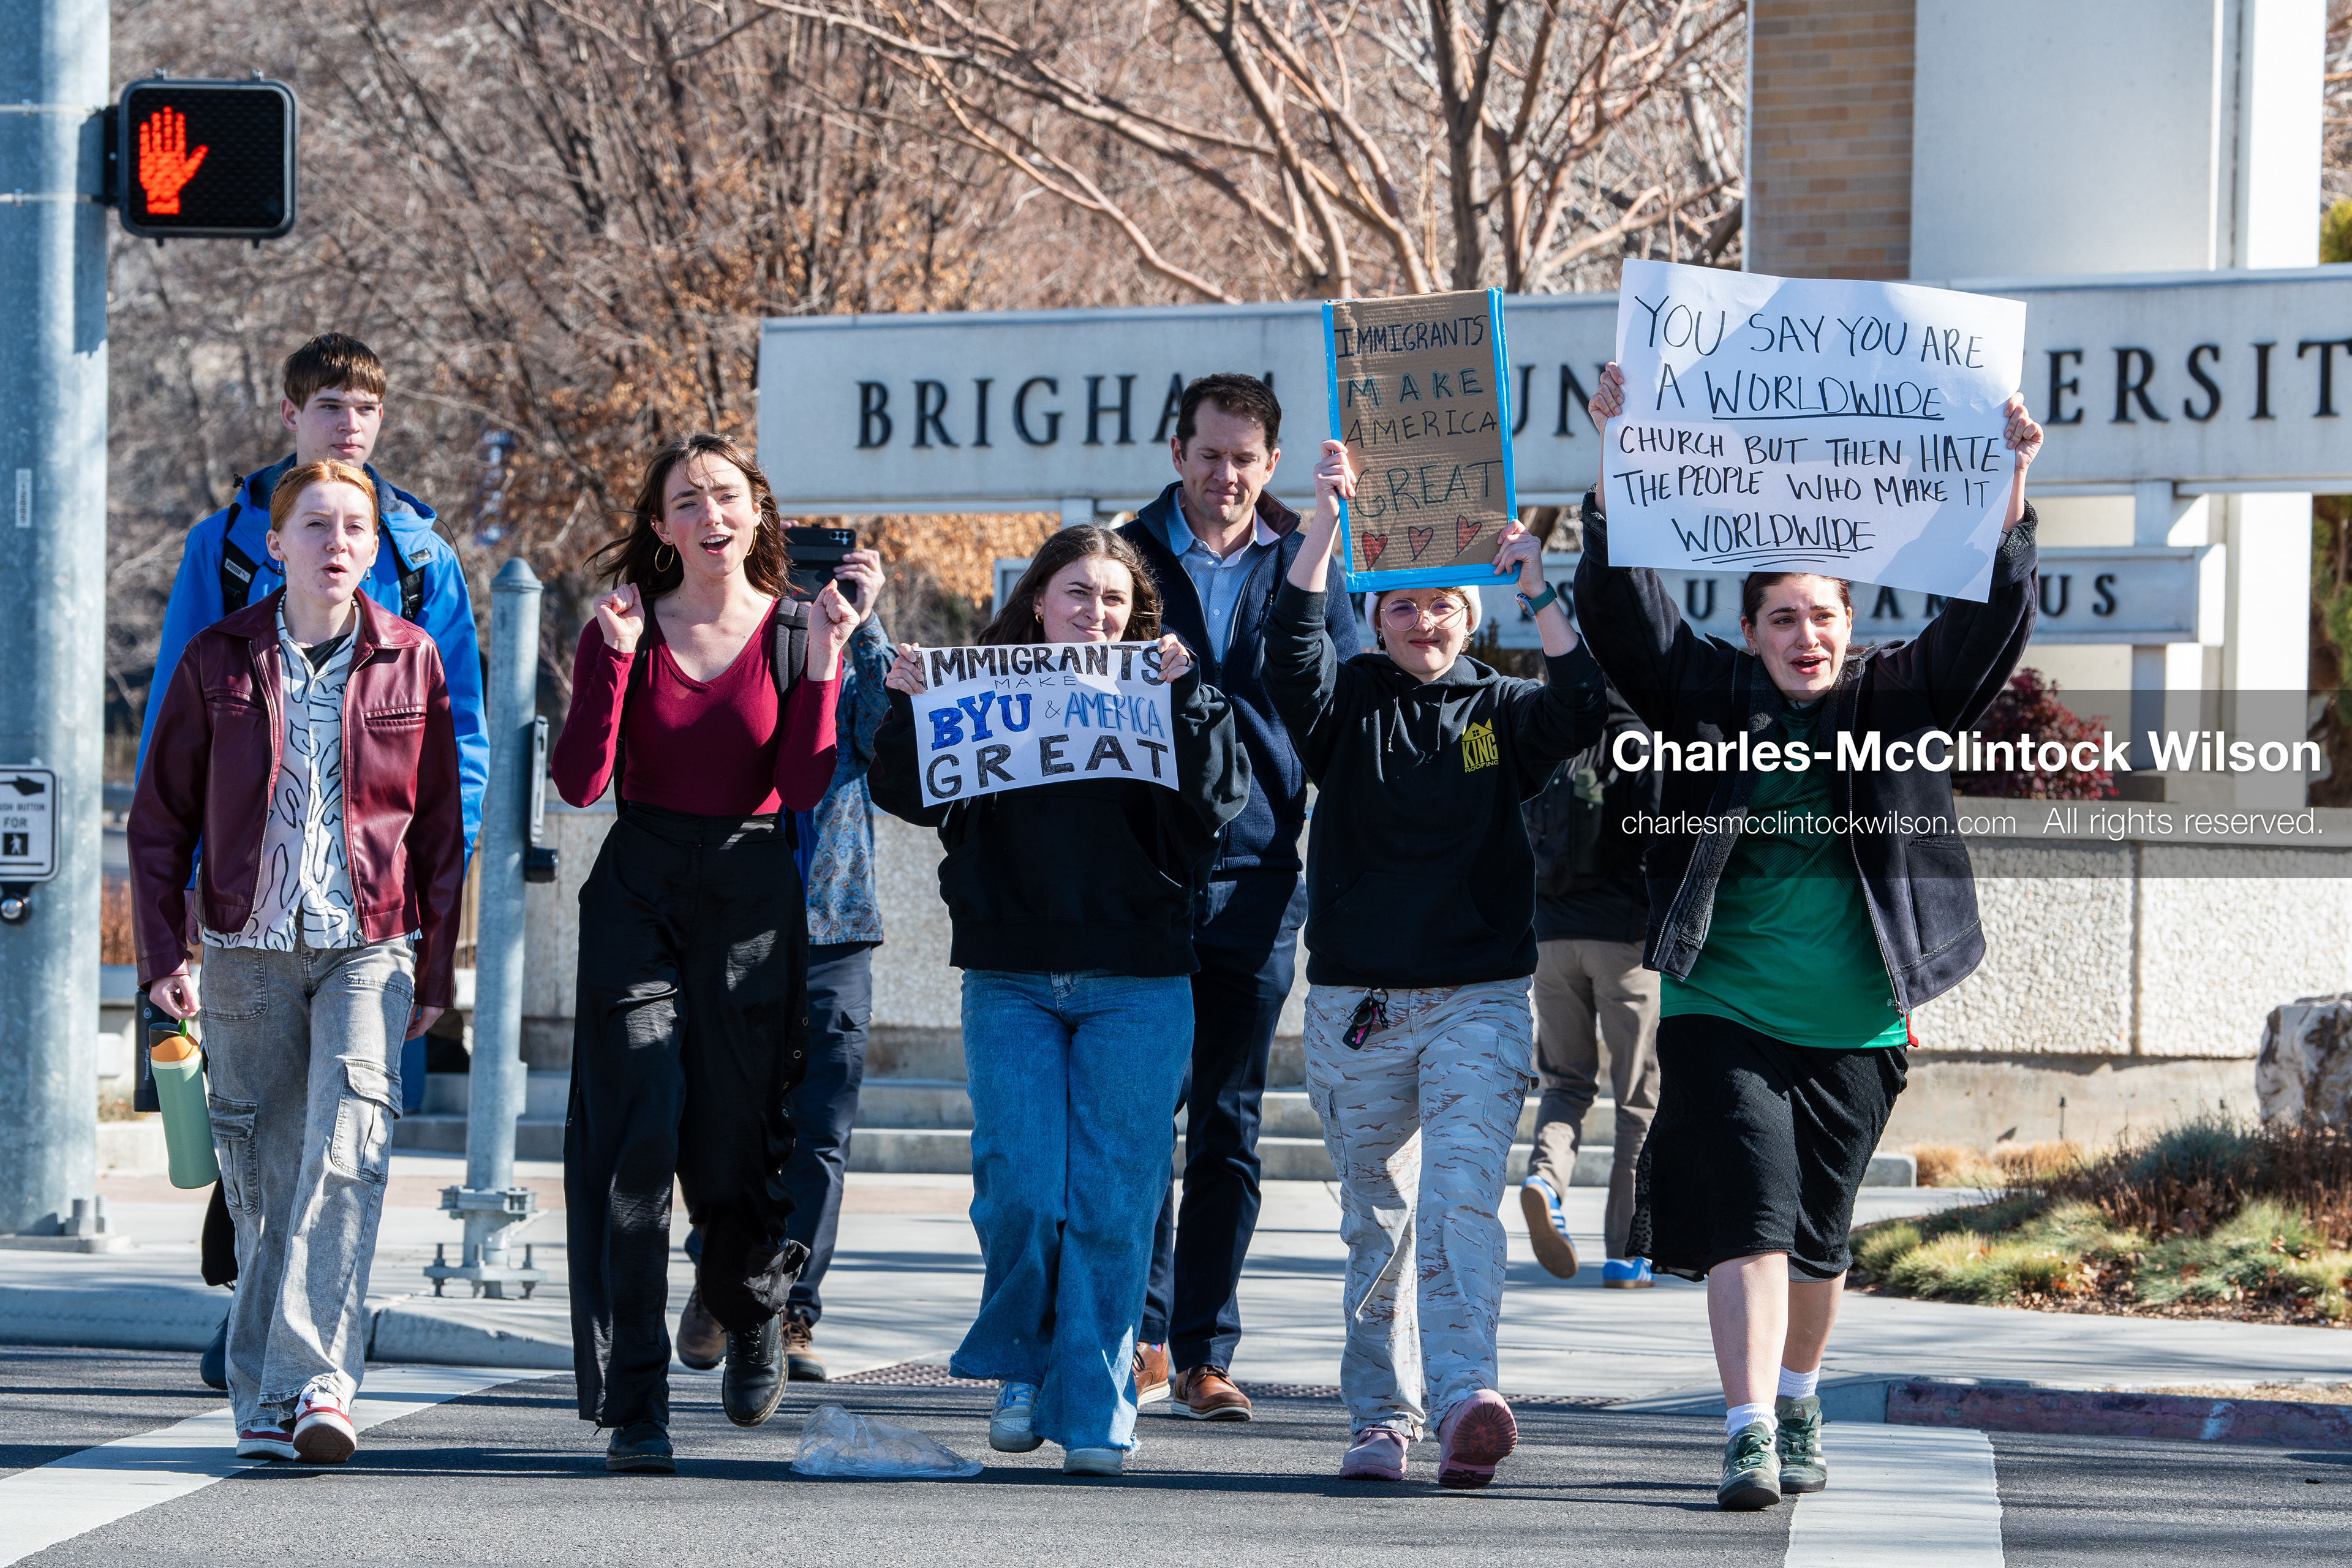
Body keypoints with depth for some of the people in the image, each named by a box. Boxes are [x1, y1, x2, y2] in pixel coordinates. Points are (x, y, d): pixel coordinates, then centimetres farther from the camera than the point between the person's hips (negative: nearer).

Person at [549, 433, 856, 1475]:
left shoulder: (796, 635, 2)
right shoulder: (627, 627, 2)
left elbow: (805, 790, -9)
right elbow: (580, 782, -9)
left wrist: (821, 671, -15)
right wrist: (614, 654, -15)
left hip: (752, 903, 0)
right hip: (638, 893, 0)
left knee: (732, 1152, 3)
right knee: (635, 1146, -10)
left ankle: (754, 1318, 38)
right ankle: (635, 1406, -8)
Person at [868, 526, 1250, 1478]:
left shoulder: (1163, 698, 8)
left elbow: (1221, 800, -7)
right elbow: (911, 797, 0)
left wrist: (1184, 694, -17)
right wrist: (907, 707, -14)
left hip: (1137, 987, 0)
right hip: (1010, 981, 0)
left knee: (1111, 1202, -2)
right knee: (1018, 1191, -7)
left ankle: (1093, 1408, 5)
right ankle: (1020, 1369, 16)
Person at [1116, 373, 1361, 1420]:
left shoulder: (1306, 567, 8)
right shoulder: (1128, 557, 6)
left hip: (1257, 881, 1)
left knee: (1229, 1128, 4)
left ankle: (1204, 1352, 9)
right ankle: (1146, 1335, 3)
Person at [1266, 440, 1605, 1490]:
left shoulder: (1499, 716, 7)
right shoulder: (1351, 707, 7)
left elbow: (1583, 709, -12)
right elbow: (1292, 654, -13)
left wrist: (1537, 587, -19)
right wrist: (1326, 525, -21)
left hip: (1480, 1000, -1)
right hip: (1357, 1005, 1)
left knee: (1461, 1196, -18)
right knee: (1376, 1221, 7)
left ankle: (1464, 1402, -31)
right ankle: (1381, 1418, 15)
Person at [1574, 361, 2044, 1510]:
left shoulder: (1895, 702, 6)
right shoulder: (1709, 696, 4)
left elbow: (1987, 630, -4)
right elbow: (1620, 613, -5)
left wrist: (2009, 500, -15)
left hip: (1854, 1028, 2)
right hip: (1720, 1015, -2)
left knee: (1816, 1238, 12)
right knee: (1748, 1218, -14)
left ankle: (1797, 1404, 34)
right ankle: (1750, 1435, -19)